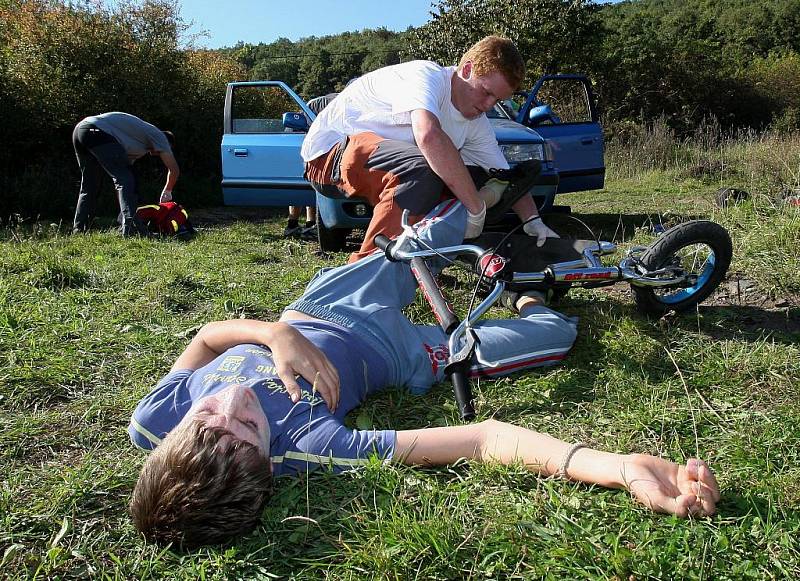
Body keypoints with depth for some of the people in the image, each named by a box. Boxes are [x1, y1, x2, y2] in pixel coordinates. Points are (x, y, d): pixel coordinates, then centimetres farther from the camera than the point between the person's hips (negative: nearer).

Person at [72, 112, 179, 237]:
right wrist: (167, 192, 24)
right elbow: (174, 170, 7)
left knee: (88, 187, 20)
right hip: (97, 130, -9)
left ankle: (78, 229, 20)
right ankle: (130, 226, -22)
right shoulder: (158, 135, 13)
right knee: (125, 180, -8)